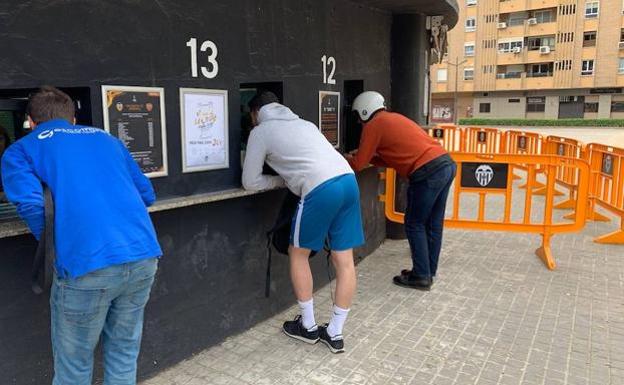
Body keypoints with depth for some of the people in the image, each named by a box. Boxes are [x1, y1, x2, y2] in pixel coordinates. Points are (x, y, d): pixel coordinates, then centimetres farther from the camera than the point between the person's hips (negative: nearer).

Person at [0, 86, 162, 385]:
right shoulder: (106, 139, 25)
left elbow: (31, 205, -5)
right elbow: (147, 195, 24)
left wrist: (56, 250, 8)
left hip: (87, 264, -4)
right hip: (144, 256, 4)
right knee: (124, 354, 21)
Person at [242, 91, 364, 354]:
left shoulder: (260, 132, 12)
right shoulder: (303, 123, 31)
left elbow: (250, 182, 12)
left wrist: (282, 181, 23)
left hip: (321, 189, -7)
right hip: (348, 180, 7)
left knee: (298, 253, 14)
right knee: (344, 261, 9)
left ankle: (308, 327, 23)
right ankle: (335, 334, 20)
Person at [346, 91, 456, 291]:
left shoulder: (373, 125, -1)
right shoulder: (393, 118, 24)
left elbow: (358, 164, 2)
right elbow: (394, 157, 27)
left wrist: (346, 158, 22)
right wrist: (366, 155, 26)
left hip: (429, 172, -9)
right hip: (447, 163, 9)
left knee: (414, 224, 4)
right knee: (433, 224, 15)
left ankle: (421, 277, 10)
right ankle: (428, 272, 26)